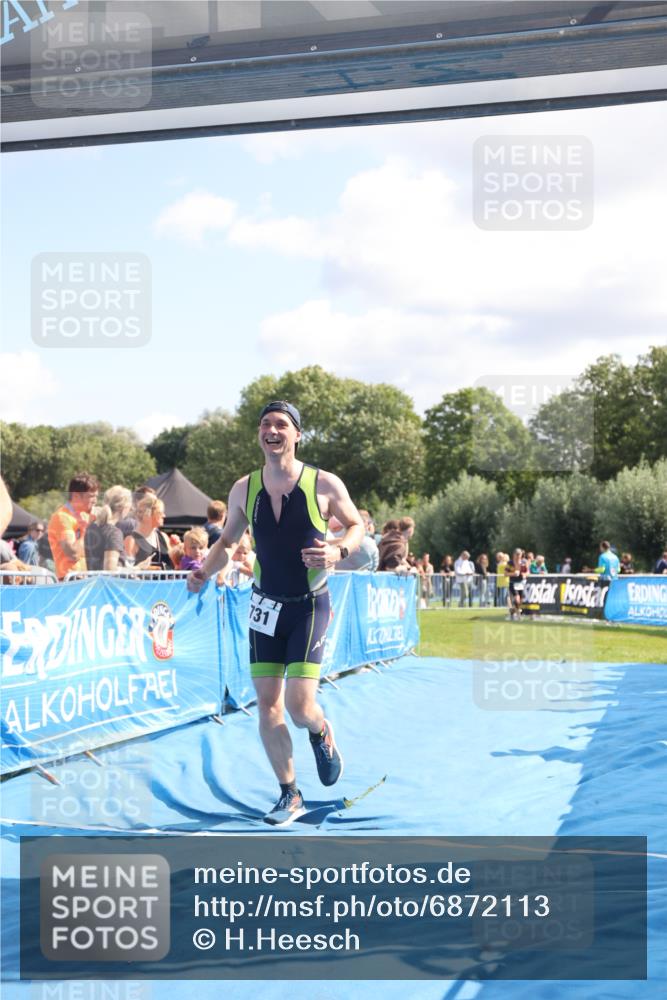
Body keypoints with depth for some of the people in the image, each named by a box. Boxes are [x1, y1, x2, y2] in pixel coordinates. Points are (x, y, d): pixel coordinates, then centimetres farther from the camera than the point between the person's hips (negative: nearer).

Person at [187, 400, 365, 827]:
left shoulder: (325, 484, -10)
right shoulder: (244, 489, 0)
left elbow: (357, 525, 3)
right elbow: (227, 542, 12)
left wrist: (339, 551, -18)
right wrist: (204, 572, -6)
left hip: (310, 604, -3)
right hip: (266, 605, 3)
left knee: (299, 703, -12)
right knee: (267, 703, 3)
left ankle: (322, 734, 26)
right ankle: (290, 795, 19)